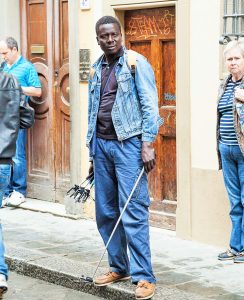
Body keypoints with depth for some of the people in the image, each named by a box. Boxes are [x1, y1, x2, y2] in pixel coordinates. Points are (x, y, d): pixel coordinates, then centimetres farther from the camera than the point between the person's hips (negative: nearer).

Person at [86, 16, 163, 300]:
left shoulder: (136, 63, -4)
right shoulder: (96, 69, 15)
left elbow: (149, 105, -9)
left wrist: (147, 144, -16)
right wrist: (92, 152, 18)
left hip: (128, 143, -6)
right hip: (102, 144, 6)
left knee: (133, 212, -9)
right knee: (106, 212, 9)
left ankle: (143, 277, -5)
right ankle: (119, 267, 22)